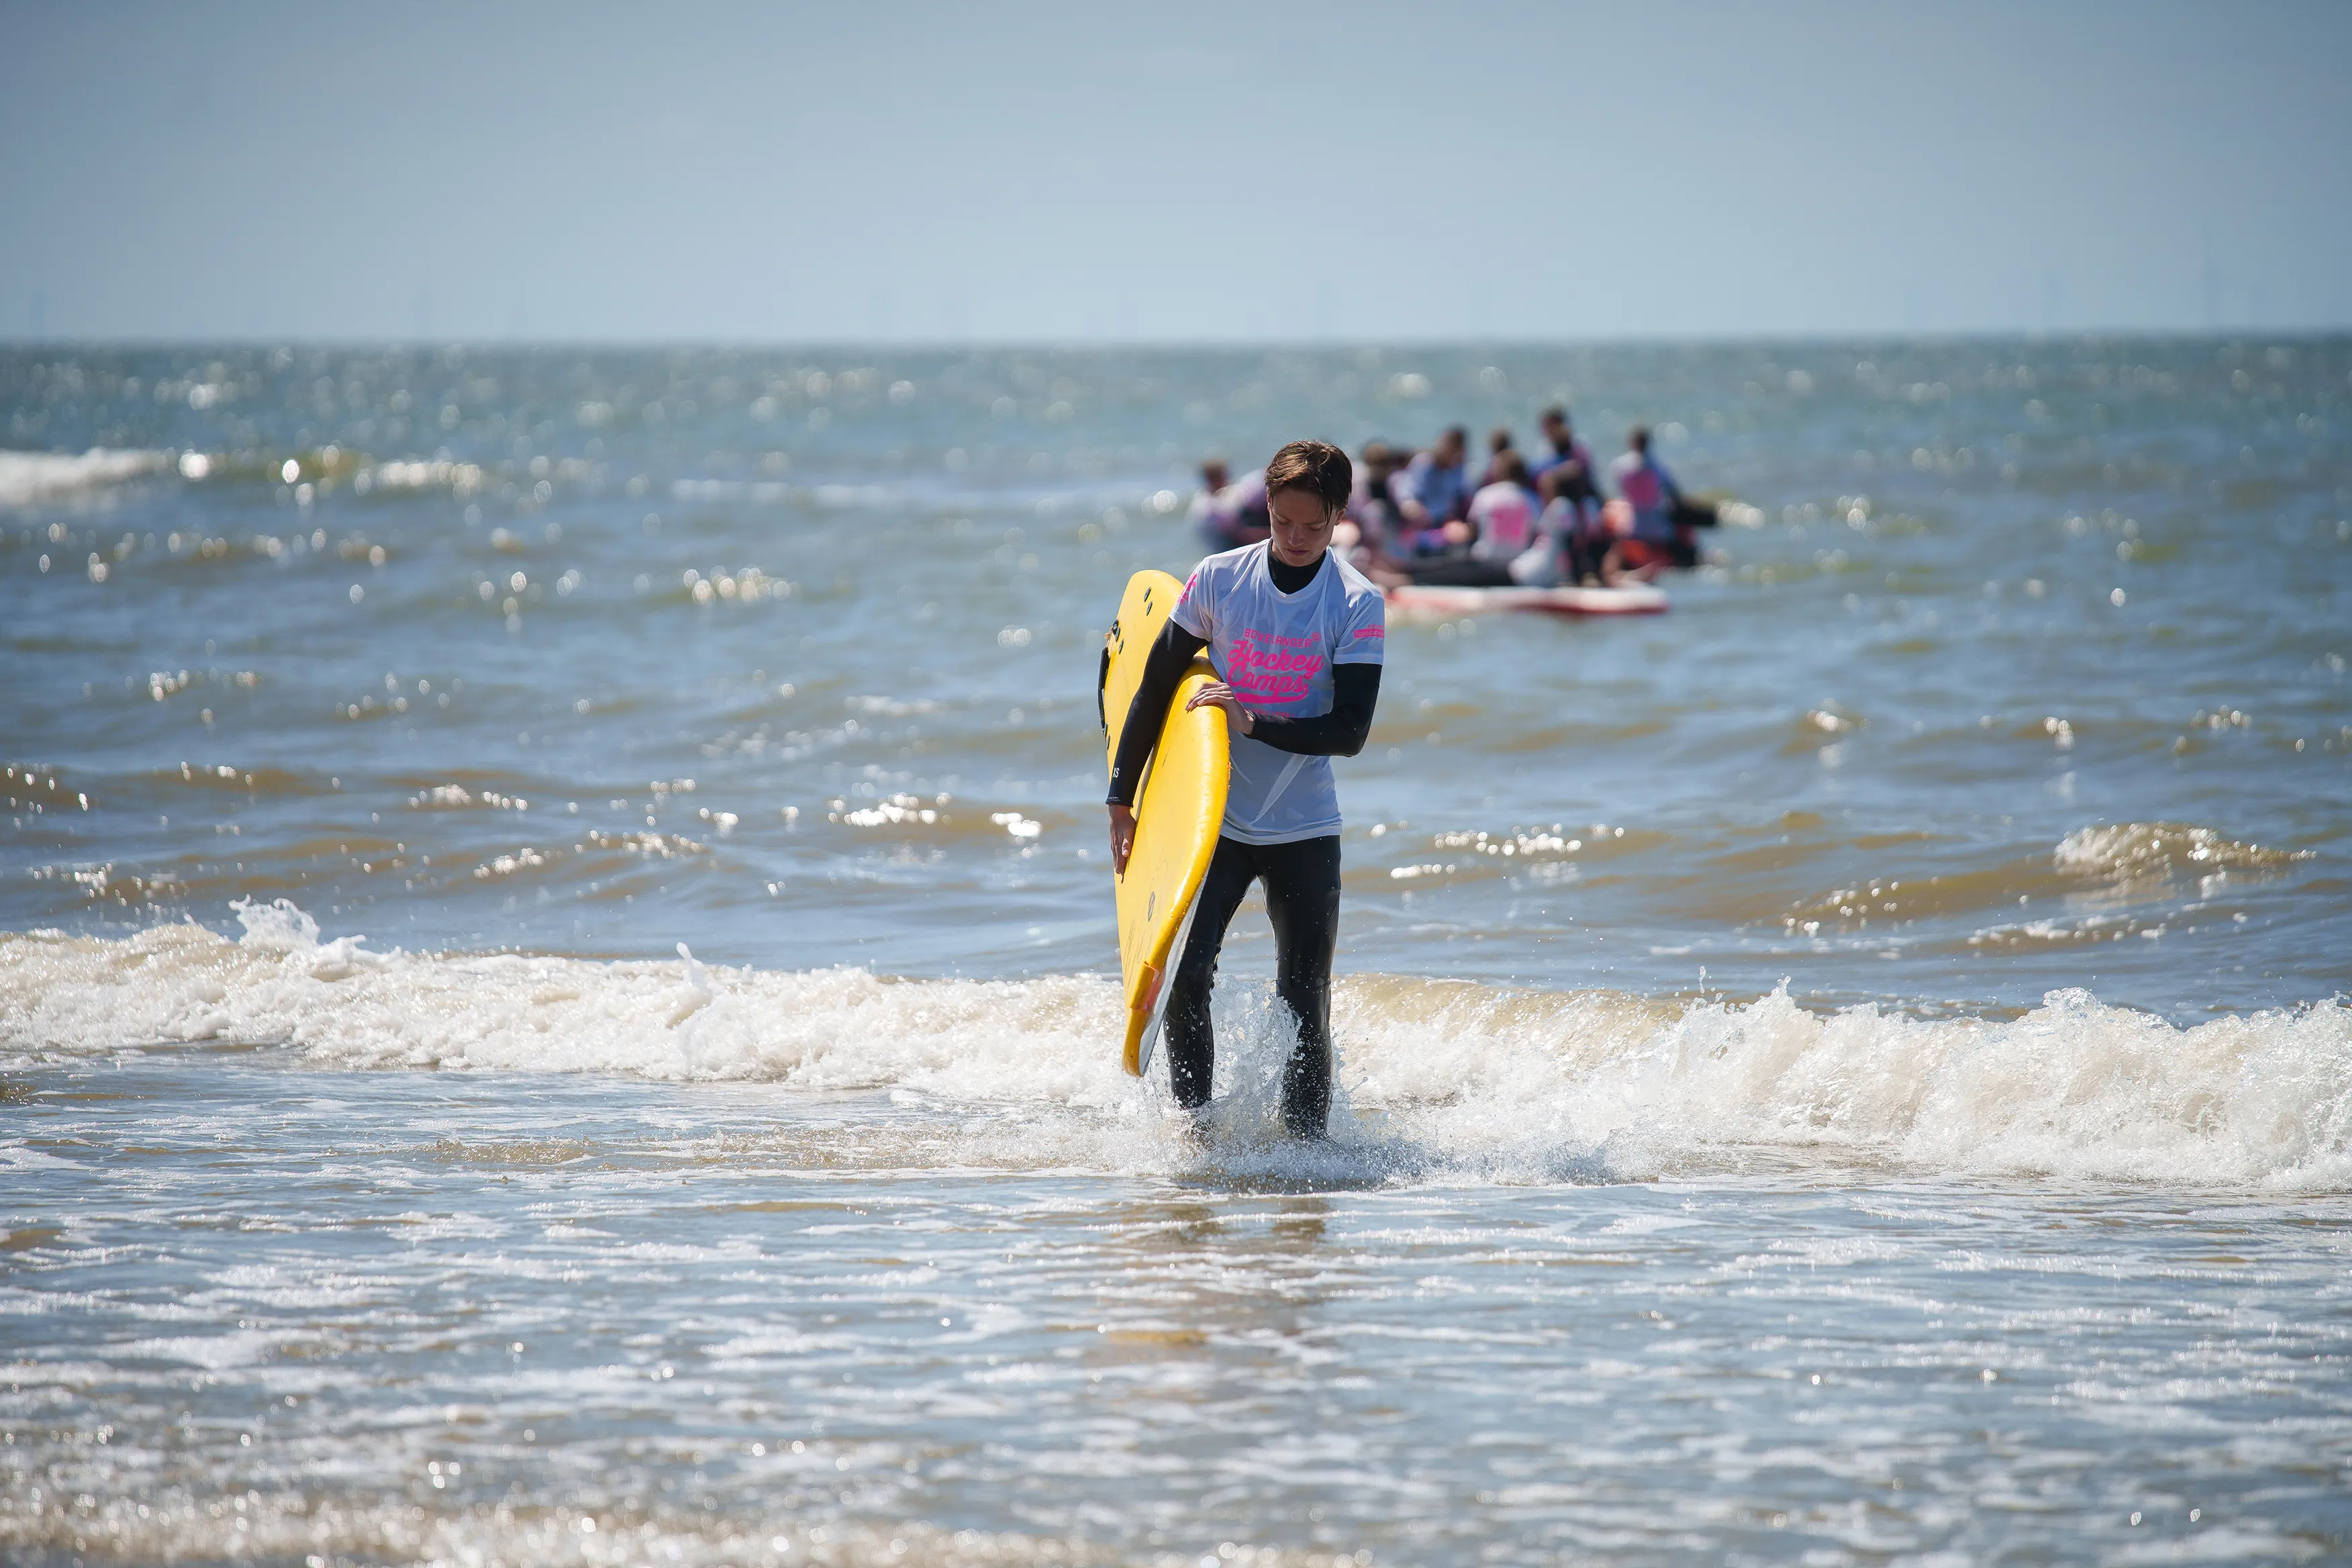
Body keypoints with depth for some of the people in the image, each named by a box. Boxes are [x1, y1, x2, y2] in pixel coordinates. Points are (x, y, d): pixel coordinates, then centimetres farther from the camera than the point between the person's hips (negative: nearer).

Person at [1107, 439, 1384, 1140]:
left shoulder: (1358, 604, -7)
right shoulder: (1218, 580, -3)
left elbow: (1351, 732, -12)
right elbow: (1155, 689, 6)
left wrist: (1255, 724, -23)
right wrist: (1122, 799, 5)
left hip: (1306, 832, -1)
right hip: (1214, 821, 1)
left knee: (1304, 1004, 0)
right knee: (1183, 977, -12)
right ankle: (1194, 1132, -3)